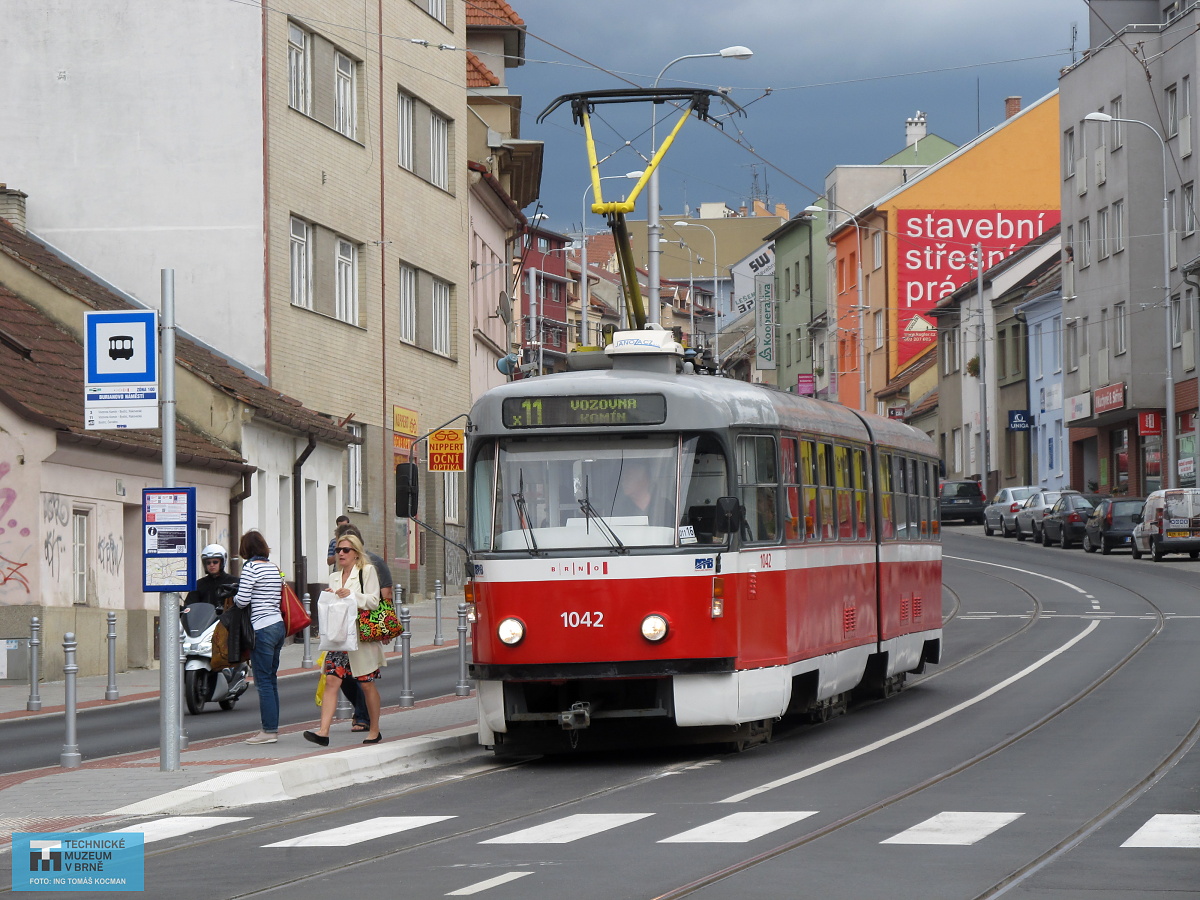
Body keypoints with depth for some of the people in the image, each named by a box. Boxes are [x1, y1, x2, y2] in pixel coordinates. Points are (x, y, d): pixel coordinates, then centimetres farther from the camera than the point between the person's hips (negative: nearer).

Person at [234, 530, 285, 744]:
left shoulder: (251, 567, -10)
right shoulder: (274, 568, 12)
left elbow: (242, 600, -13)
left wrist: (234, 597, 7)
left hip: (262, 628, -8)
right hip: (278, 625, 8)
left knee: (263, 681, -5)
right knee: (271, 680, 12)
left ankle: (269, 730, -5)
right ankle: (272, 728, 14)